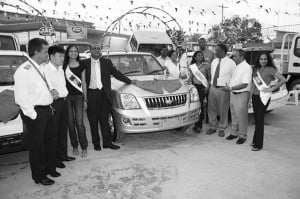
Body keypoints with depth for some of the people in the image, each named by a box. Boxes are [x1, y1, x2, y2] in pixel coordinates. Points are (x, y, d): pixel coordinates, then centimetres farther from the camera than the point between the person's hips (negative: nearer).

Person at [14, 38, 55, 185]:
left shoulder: (40, 68, 10)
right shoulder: (24, 70, -18)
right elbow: (21, 97, -20)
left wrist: (50, 92, 9)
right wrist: (33, 115, -17)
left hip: (46, 110, 8)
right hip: (35, 113, -8)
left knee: (45, 142, 21)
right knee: (36, 145, 5)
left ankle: (45, 167, 40)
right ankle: (39, 176, 21)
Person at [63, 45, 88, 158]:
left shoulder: (81, 66, 7)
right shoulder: (64, 66, 6)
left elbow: (83, 83, 9)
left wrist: (85, 99, 7)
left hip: (78, 96, -1)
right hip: (67, 96, 1)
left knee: (79, 122, -8)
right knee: (70, 123, 4)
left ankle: (84, 147, 3)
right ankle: (75, 146, 17)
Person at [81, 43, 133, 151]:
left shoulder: (107, 62, 10)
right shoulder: (84, 63, 6)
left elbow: (116, 73, 16)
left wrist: (129, 81, 16)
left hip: (104, 94, 0)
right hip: (91, 94, 0)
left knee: (104, 120, 3)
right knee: (93, 121, 6)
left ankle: (107, 142, 11)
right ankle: (96, 144, 18)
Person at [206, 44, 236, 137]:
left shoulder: (230, 63, -6)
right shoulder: (214, 61, 10)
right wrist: (210, 83, 11)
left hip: (223, 89, -5)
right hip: (213, 88, 5)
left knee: (223, 110, 5)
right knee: (212, 109, 10)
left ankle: (222, 129, 21)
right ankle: (212, 127, 26)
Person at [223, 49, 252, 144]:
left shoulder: (246, 67, -14)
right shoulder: (236, 66, 12)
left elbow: (245, 84, -22)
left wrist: (231, 88, -23)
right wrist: (228, 87, 6)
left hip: (242, 95, -8)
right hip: (233, 94, 8)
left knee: (241, 116, 0)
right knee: (234, 115, 15)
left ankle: (242, 136, 12)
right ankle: (234, 132, 28)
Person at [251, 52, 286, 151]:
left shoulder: (270, 69, -6)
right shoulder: (256, 69, 13)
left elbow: (283, 80, -11)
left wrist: (272, 89, -10)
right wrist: (252, 93, 8)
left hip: (263, 97, -6)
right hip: (255, 96, 6)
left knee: (260, 120, -4)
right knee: (256, 119, 13)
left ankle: (258, 144, 5)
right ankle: (255, 140, 25)